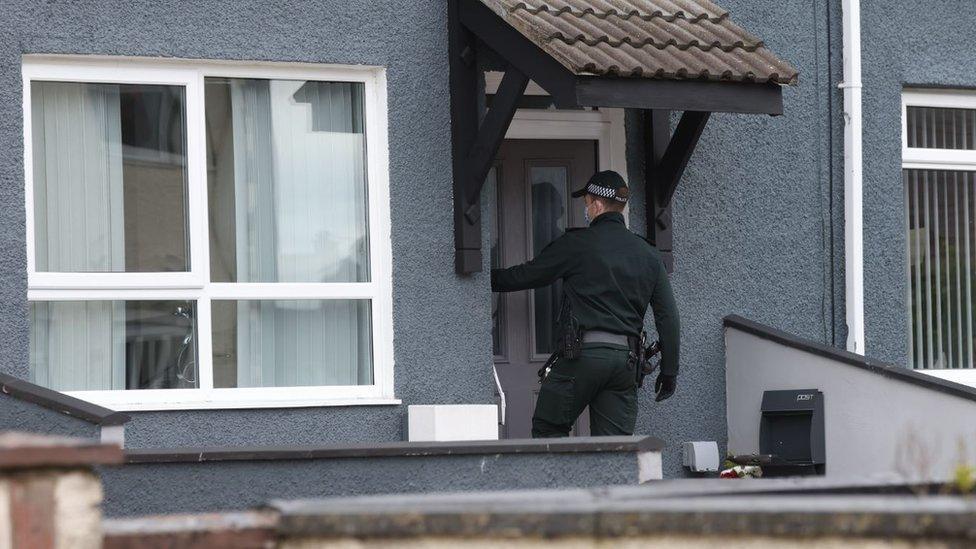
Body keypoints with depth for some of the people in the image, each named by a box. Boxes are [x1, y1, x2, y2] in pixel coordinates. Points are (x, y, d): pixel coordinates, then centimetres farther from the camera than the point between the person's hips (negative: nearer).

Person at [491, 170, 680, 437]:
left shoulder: (576, 244, -2)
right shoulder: (649, 255, 13)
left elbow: (527, 275, 6)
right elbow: (668, 315, 13)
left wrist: (490, 279, 24)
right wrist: (669, 370, 18)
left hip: (583, 355, -5)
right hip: (625, 360, 5)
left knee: (547, 430, 7)